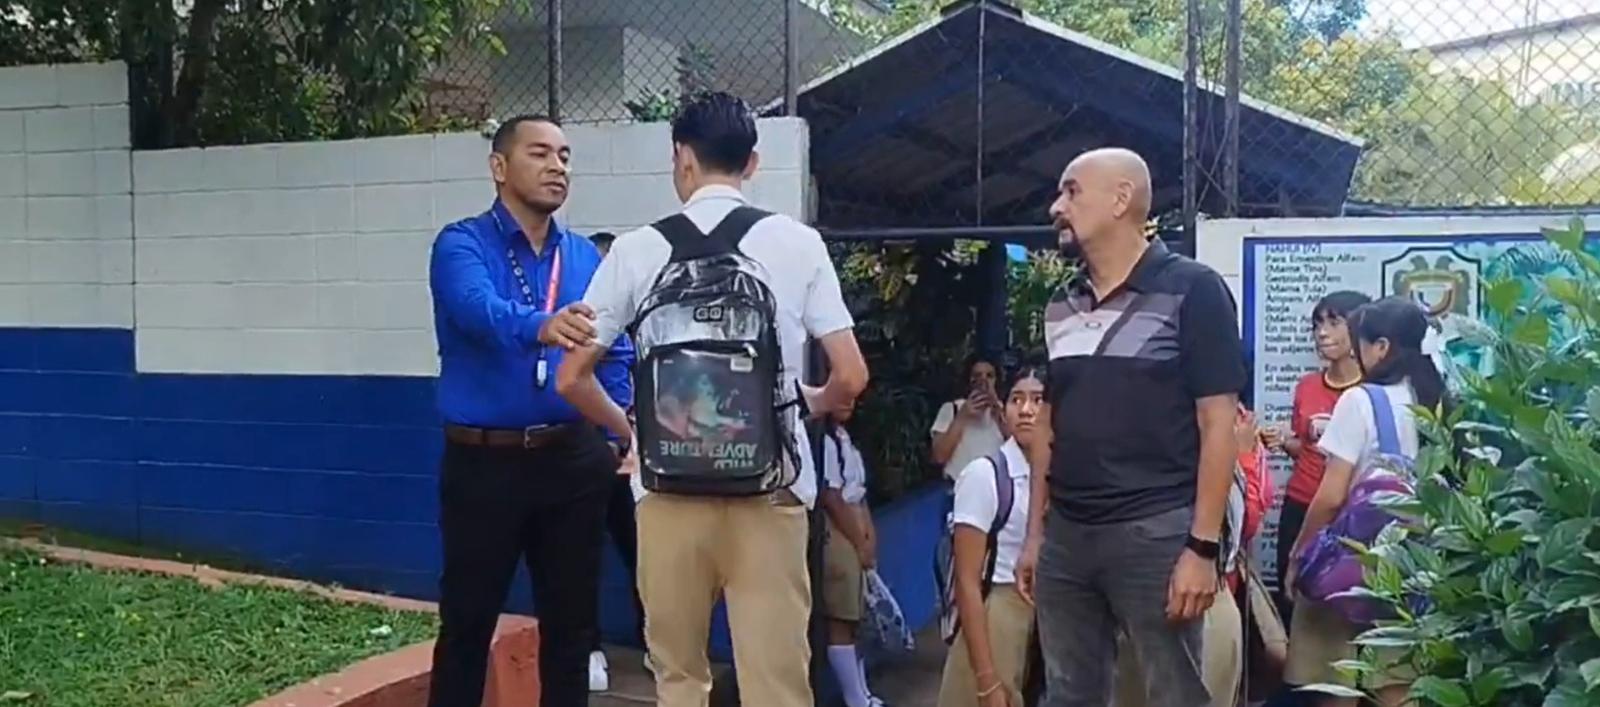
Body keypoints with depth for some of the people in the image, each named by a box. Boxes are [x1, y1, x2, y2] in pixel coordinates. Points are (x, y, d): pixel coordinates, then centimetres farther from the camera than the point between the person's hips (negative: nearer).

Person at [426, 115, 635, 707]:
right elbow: (481, 310, -28)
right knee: (467, 623, 8)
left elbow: (616, 356, 11)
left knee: (570, 621, 13)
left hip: (573, 459, 4)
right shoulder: (462, 245, -6)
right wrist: (541, 326, -48)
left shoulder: (585, 256, 8)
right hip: (484, 462, -3)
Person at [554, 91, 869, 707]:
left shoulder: (637, 249, 1)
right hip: (771, 488, 0)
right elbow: (850, 378, 1)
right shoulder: (798, 243, 1)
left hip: (668, 486, 1)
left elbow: (572, 378, 4)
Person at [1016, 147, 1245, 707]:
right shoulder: (1060, 307, 13)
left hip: (1156, 532, -6)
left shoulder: (1191, 290, -5)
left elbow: (1218, 423, -9)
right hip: (1066, 534, 6)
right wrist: (1035, 533, 14)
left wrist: (1203, 546, -14)